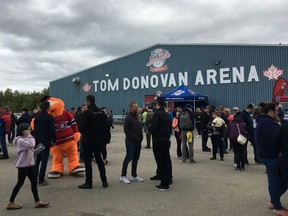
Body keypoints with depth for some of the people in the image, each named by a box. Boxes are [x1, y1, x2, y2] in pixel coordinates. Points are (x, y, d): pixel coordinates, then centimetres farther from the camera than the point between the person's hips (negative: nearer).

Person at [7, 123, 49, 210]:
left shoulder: (26, 139, 13)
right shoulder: (20, 140, -18)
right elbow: (31, 145, -30)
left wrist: (35, 150, -1)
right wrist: (30, 136, -20)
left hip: (29, 164, 9)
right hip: (22, 165, -9)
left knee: (34, 182, 7)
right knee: (20, 183, 2)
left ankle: (37, 201, 12)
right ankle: (11, 203, 16)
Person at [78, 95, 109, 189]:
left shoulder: (86, 113, -16)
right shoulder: (101, 112, 2)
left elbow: (82, 127, -22)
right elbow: (107, 126, 1)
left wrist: (82, 132, -1)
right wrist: (100, 132, 12)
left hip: (88, 140, -6)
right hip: (99, 140, 6)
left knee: (87, 160, 4)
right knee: (99, 158, 16)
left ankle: (88, 182, 8)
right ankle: (104, 180, 19)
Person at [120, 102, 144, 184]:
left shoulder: (137, 117, 17)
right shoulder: (128, 118, -8)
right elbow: (126, 130, -15)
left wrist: (140, 137, 6)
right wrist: (134, 137, -17)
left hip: (138, 142, 8)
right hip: (131, 141, -8)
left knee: (136, 158, 11)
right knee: (128, 158, -7)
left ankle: (134, 176, 20)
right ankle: (123, 176, 2)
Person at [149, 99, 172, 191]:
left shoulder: (157, 114, -15)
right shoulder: (167, 115, 10)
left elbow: (153, 128, -21)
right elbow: (170, 128, 13)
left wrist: (149, 129, -1)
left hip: (158, 141, -8)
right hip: (167, 140, 8)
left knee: (160, 162, -3)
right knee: (167, 160, 20)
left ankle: (164, 184, 1)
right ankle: (169, 179, 35)